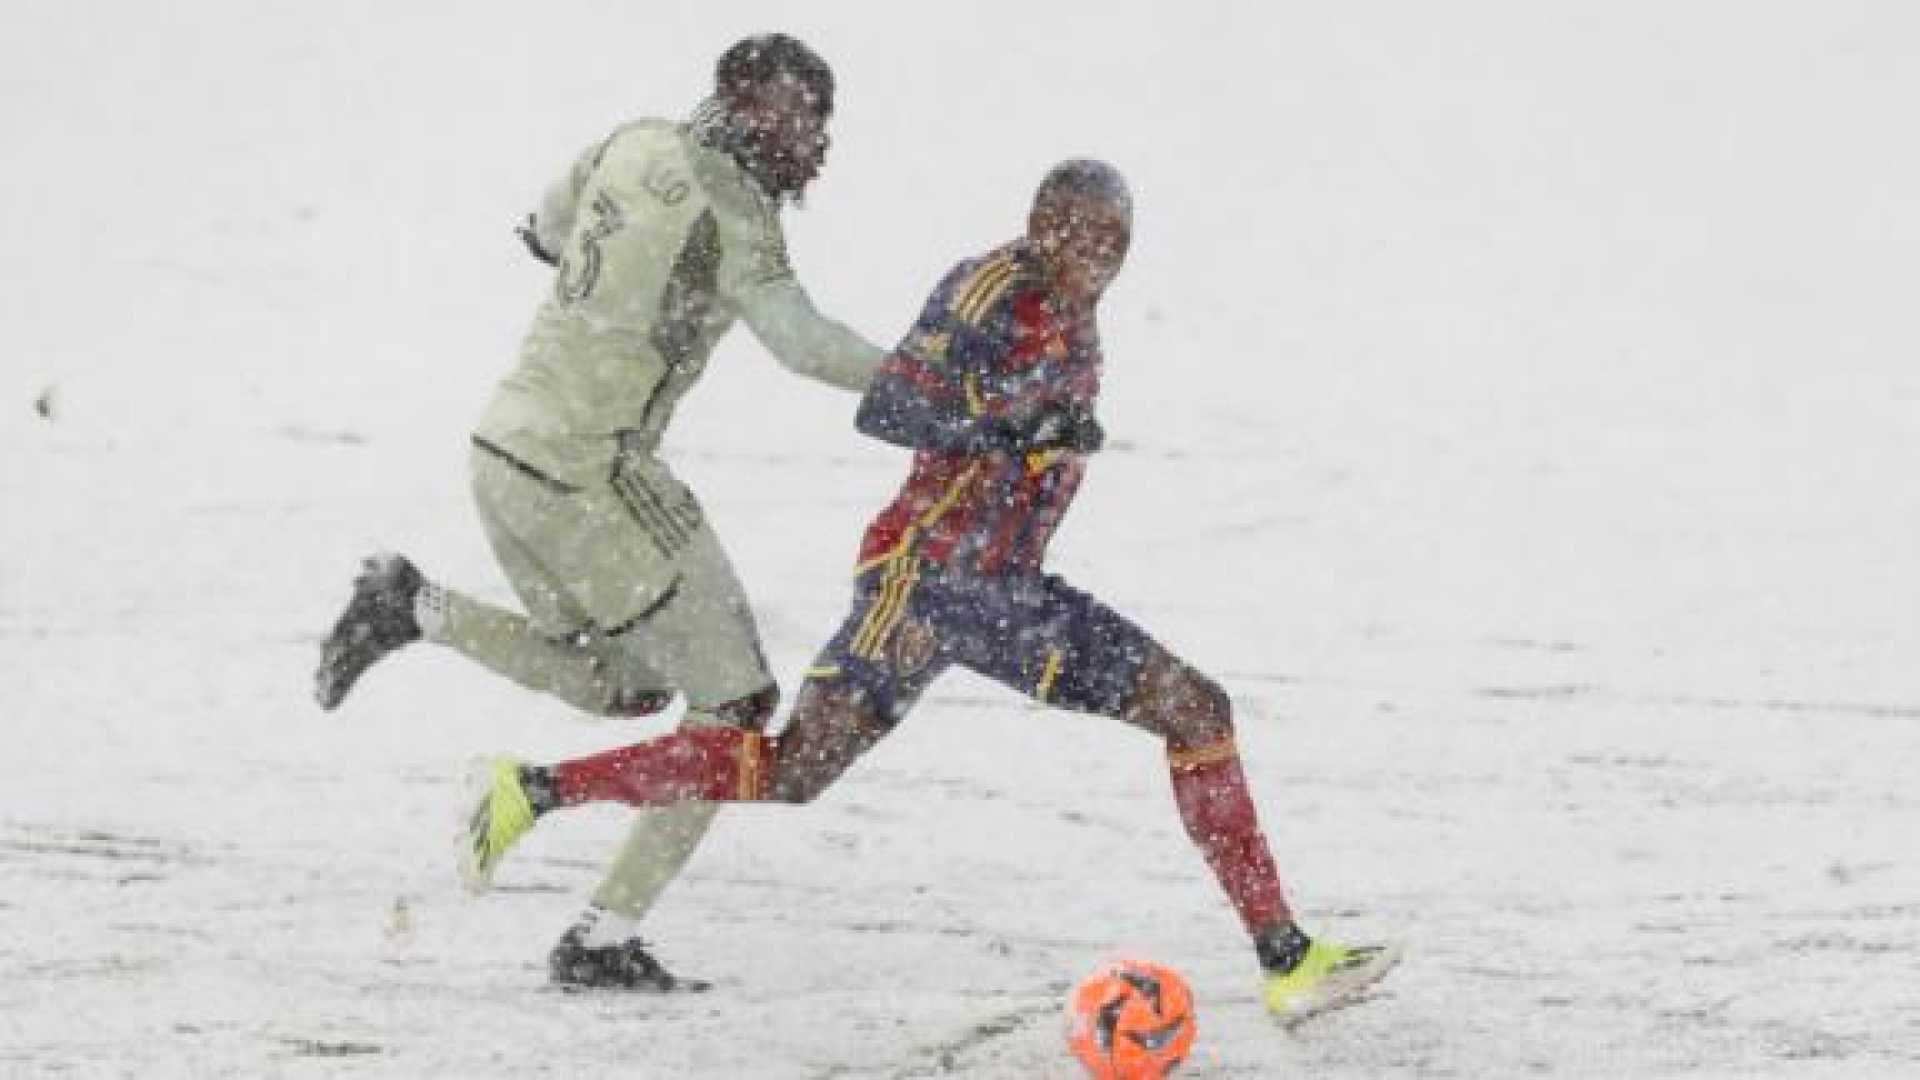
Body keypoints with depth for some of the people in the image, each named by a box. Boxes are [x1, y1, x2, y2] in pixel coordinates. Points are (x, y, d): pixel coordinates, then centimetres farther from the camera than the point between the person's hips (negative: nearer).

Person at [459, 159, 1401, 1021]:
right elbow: (882, 409, -23)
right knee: (794, 771, -15)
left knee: (1201, 712, 1)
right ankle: (533, 790, -4)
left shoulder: (1071, 319, 12)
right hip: (923, 577, -8)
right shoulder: (993, 289, -12)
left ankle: (1286, 960, 2)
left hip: (1005, 595, 8)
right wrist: (1018, 430, -28)